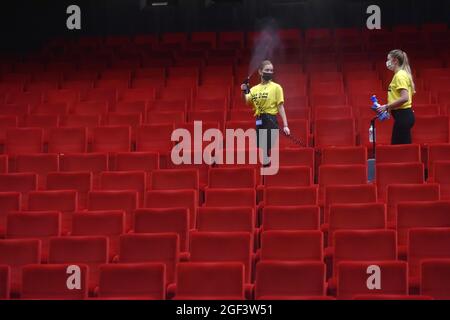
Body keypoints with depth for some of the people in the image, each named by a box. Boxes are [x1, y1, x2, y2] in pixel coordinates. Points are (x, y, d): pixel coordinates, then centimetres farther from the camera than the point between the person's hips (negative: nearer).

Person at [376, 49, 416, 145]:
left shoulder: (400, 75, -13)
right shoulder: (401, 74, 16)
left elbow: (404, 98, -24)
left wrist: (387, 107, -18)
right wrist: (389, 109, 15)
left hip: (403, 116, -10)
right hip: (404, 115, 10)